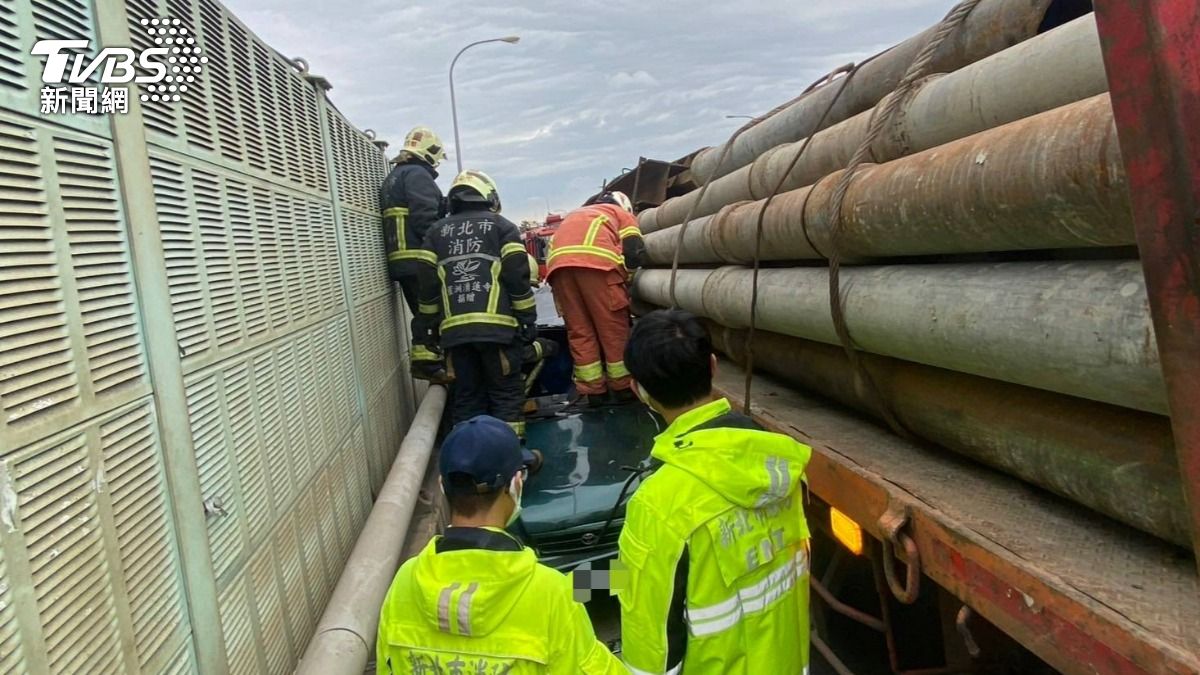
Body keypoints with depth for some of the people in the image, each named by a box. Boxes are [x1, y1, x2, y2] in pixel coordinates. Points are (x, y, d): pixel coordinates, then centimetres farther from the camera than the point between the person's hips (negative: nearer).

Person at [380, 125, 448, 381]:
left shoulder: (393, 178, 25)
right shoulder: (418, 175, -7)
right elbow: (425, 219, -19)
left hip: (401, 261, 10)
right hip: (420, 260, -10)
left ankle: (424, 361, 13)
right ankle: (430, 363, -11)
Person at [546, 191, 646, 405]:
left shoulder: (573, 216, 43)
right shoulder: (623, 214, 28)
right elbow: (636, 253, 11)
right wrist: (624, 276, 27)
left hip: (558, 263, 4)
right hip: (596, 259, -4)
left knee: (579, 330, 9)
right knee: (613, 327, 6)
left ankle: (592, 390, 9)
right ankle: (623, 386, 11)